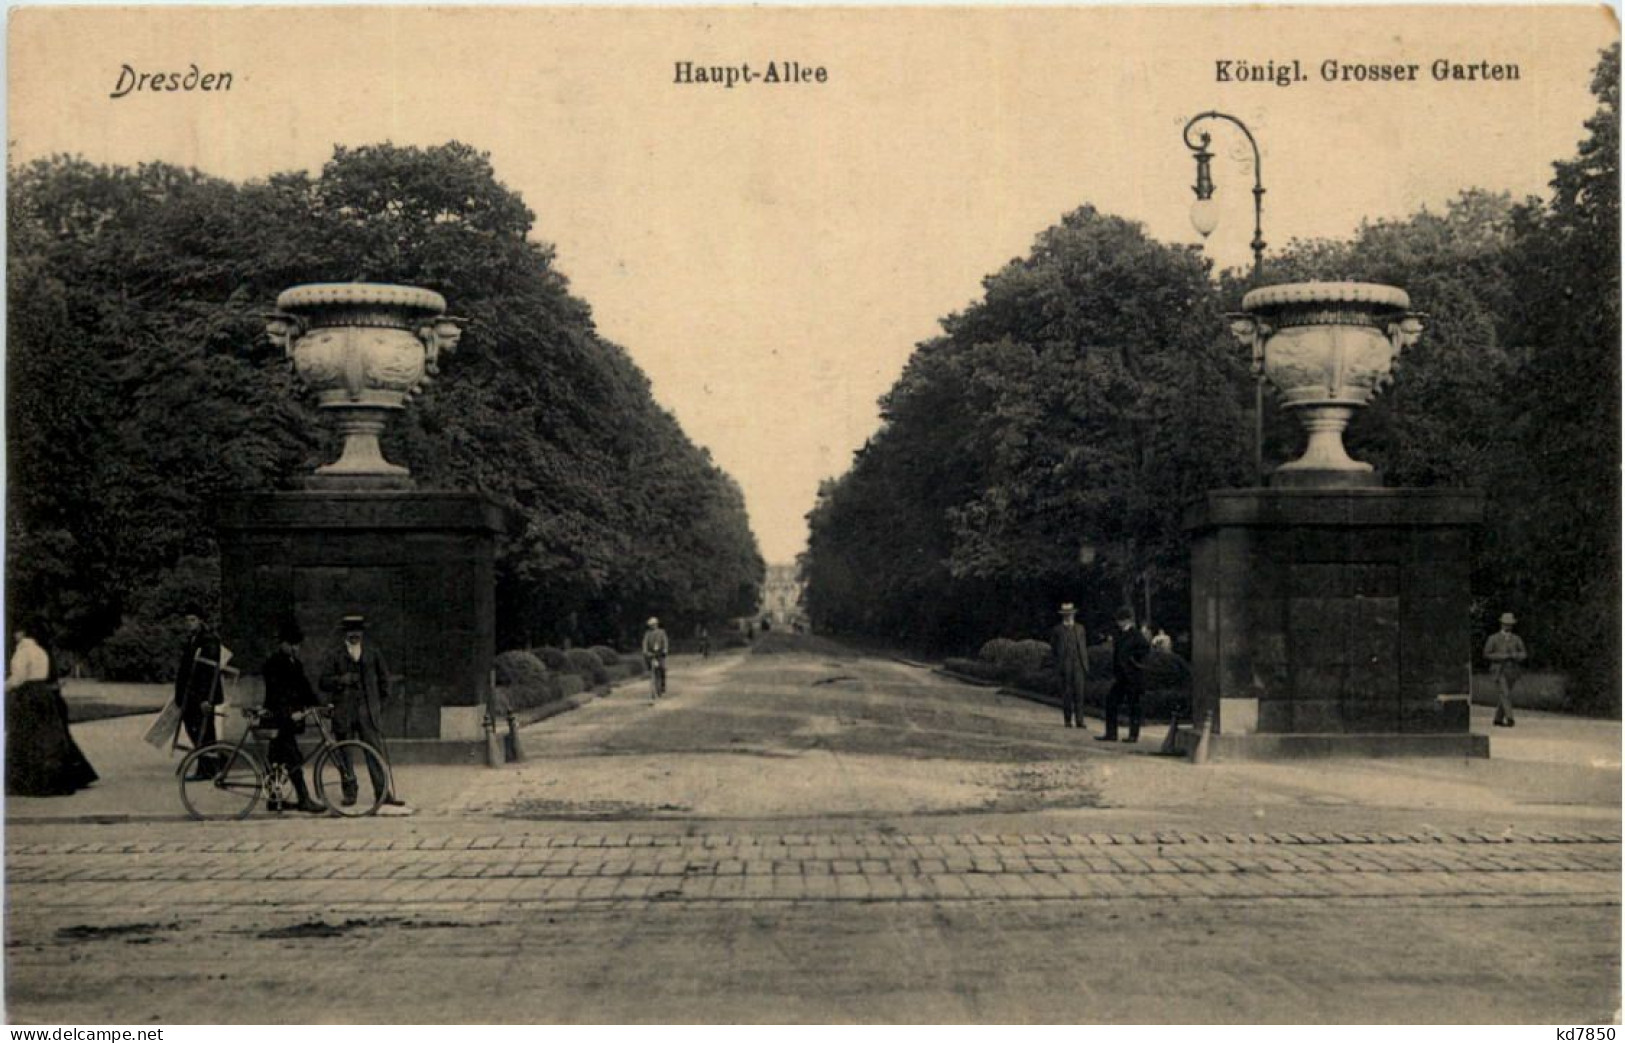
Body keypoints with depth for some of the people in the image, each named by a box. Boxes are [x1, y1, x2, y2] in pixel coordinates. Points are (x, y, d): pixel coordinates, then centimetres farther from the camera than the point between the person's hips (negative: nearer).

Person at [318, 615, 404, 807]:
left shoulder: (372, 652, 11)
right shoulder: (336, 655, 6)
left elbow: (384, 677, 19)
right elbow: (323, 682, 2)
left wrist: (382, 701, 12)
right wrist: (340, 680, -16)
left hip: (369, 711, 0)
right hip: (343, 711, 0)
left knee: (378, 751, -5)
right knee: (344, 754, 2)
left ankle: (384, 793, -4)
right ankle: (349, 794, 12)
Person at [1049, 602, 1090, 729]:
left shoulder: (1080, 628, 16)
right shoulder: (1057, 630, 6)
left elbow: (1084, 647, 16)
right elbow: (1053, 648, 8)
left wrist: (1086, 665, 10)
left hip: (1078, 665, 2)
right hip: (1065, 666, -2)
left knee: (1079, 693, -7)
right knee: (1066, 694, 0)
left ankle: (1079, 720, -8)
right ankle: (1067, 720, 6)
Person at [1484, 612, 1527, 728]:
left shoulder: (1517, 639, 10)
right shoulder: (1493, 638, 2)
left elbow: (1524, 654, 6)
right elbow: (1486, 654, -3)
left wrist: (1514, 655, -15)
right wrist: (1502, 656, -14)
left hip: (1513, 671, 3)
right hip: (1500, 670, -3)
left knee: (1503, 696, 7)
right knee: (1504, 694, -16)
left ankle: (1498, 719, 16)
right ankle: (1509, 718, -27)